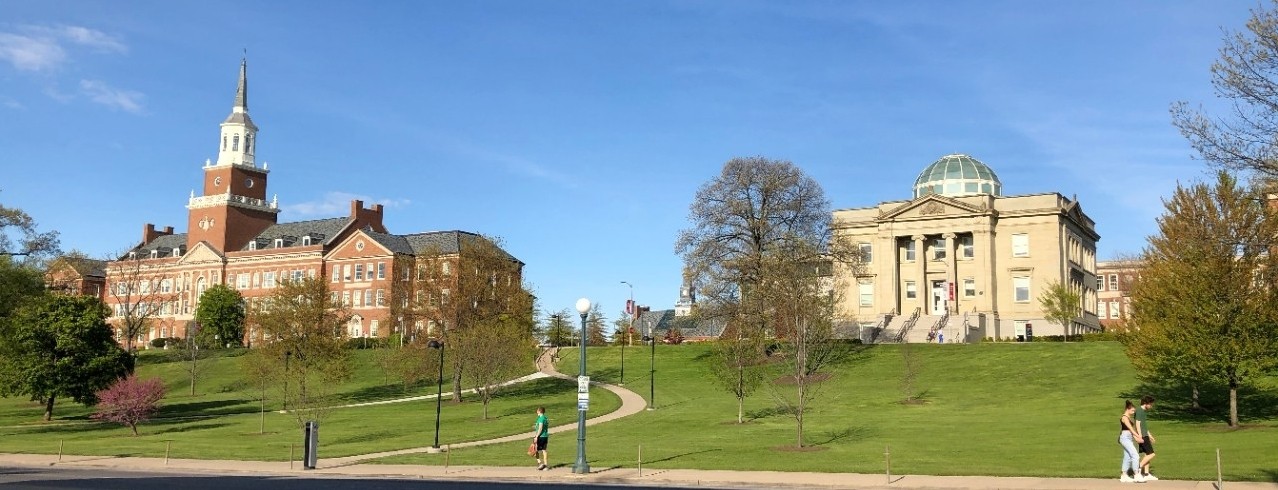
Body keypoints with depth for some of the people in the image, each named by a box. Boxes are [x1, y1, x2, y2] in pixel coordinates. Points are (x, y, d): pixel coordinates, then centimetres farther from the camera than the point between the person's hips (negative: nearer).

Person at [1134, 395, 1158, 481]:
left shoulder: (1144, 411, 17)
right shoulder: (1139, 410, -13)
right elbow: (1138, 424, -18)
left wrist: (1149, 435, 28)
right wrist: (1140, 436, -22)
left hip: (1145, 436, 10)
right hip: (1142, 436, -10)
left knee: (1147, 454, 8)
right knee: (1151, 454, -10)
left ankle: (1146, 474, 10)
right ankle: (1139, 467, -4)